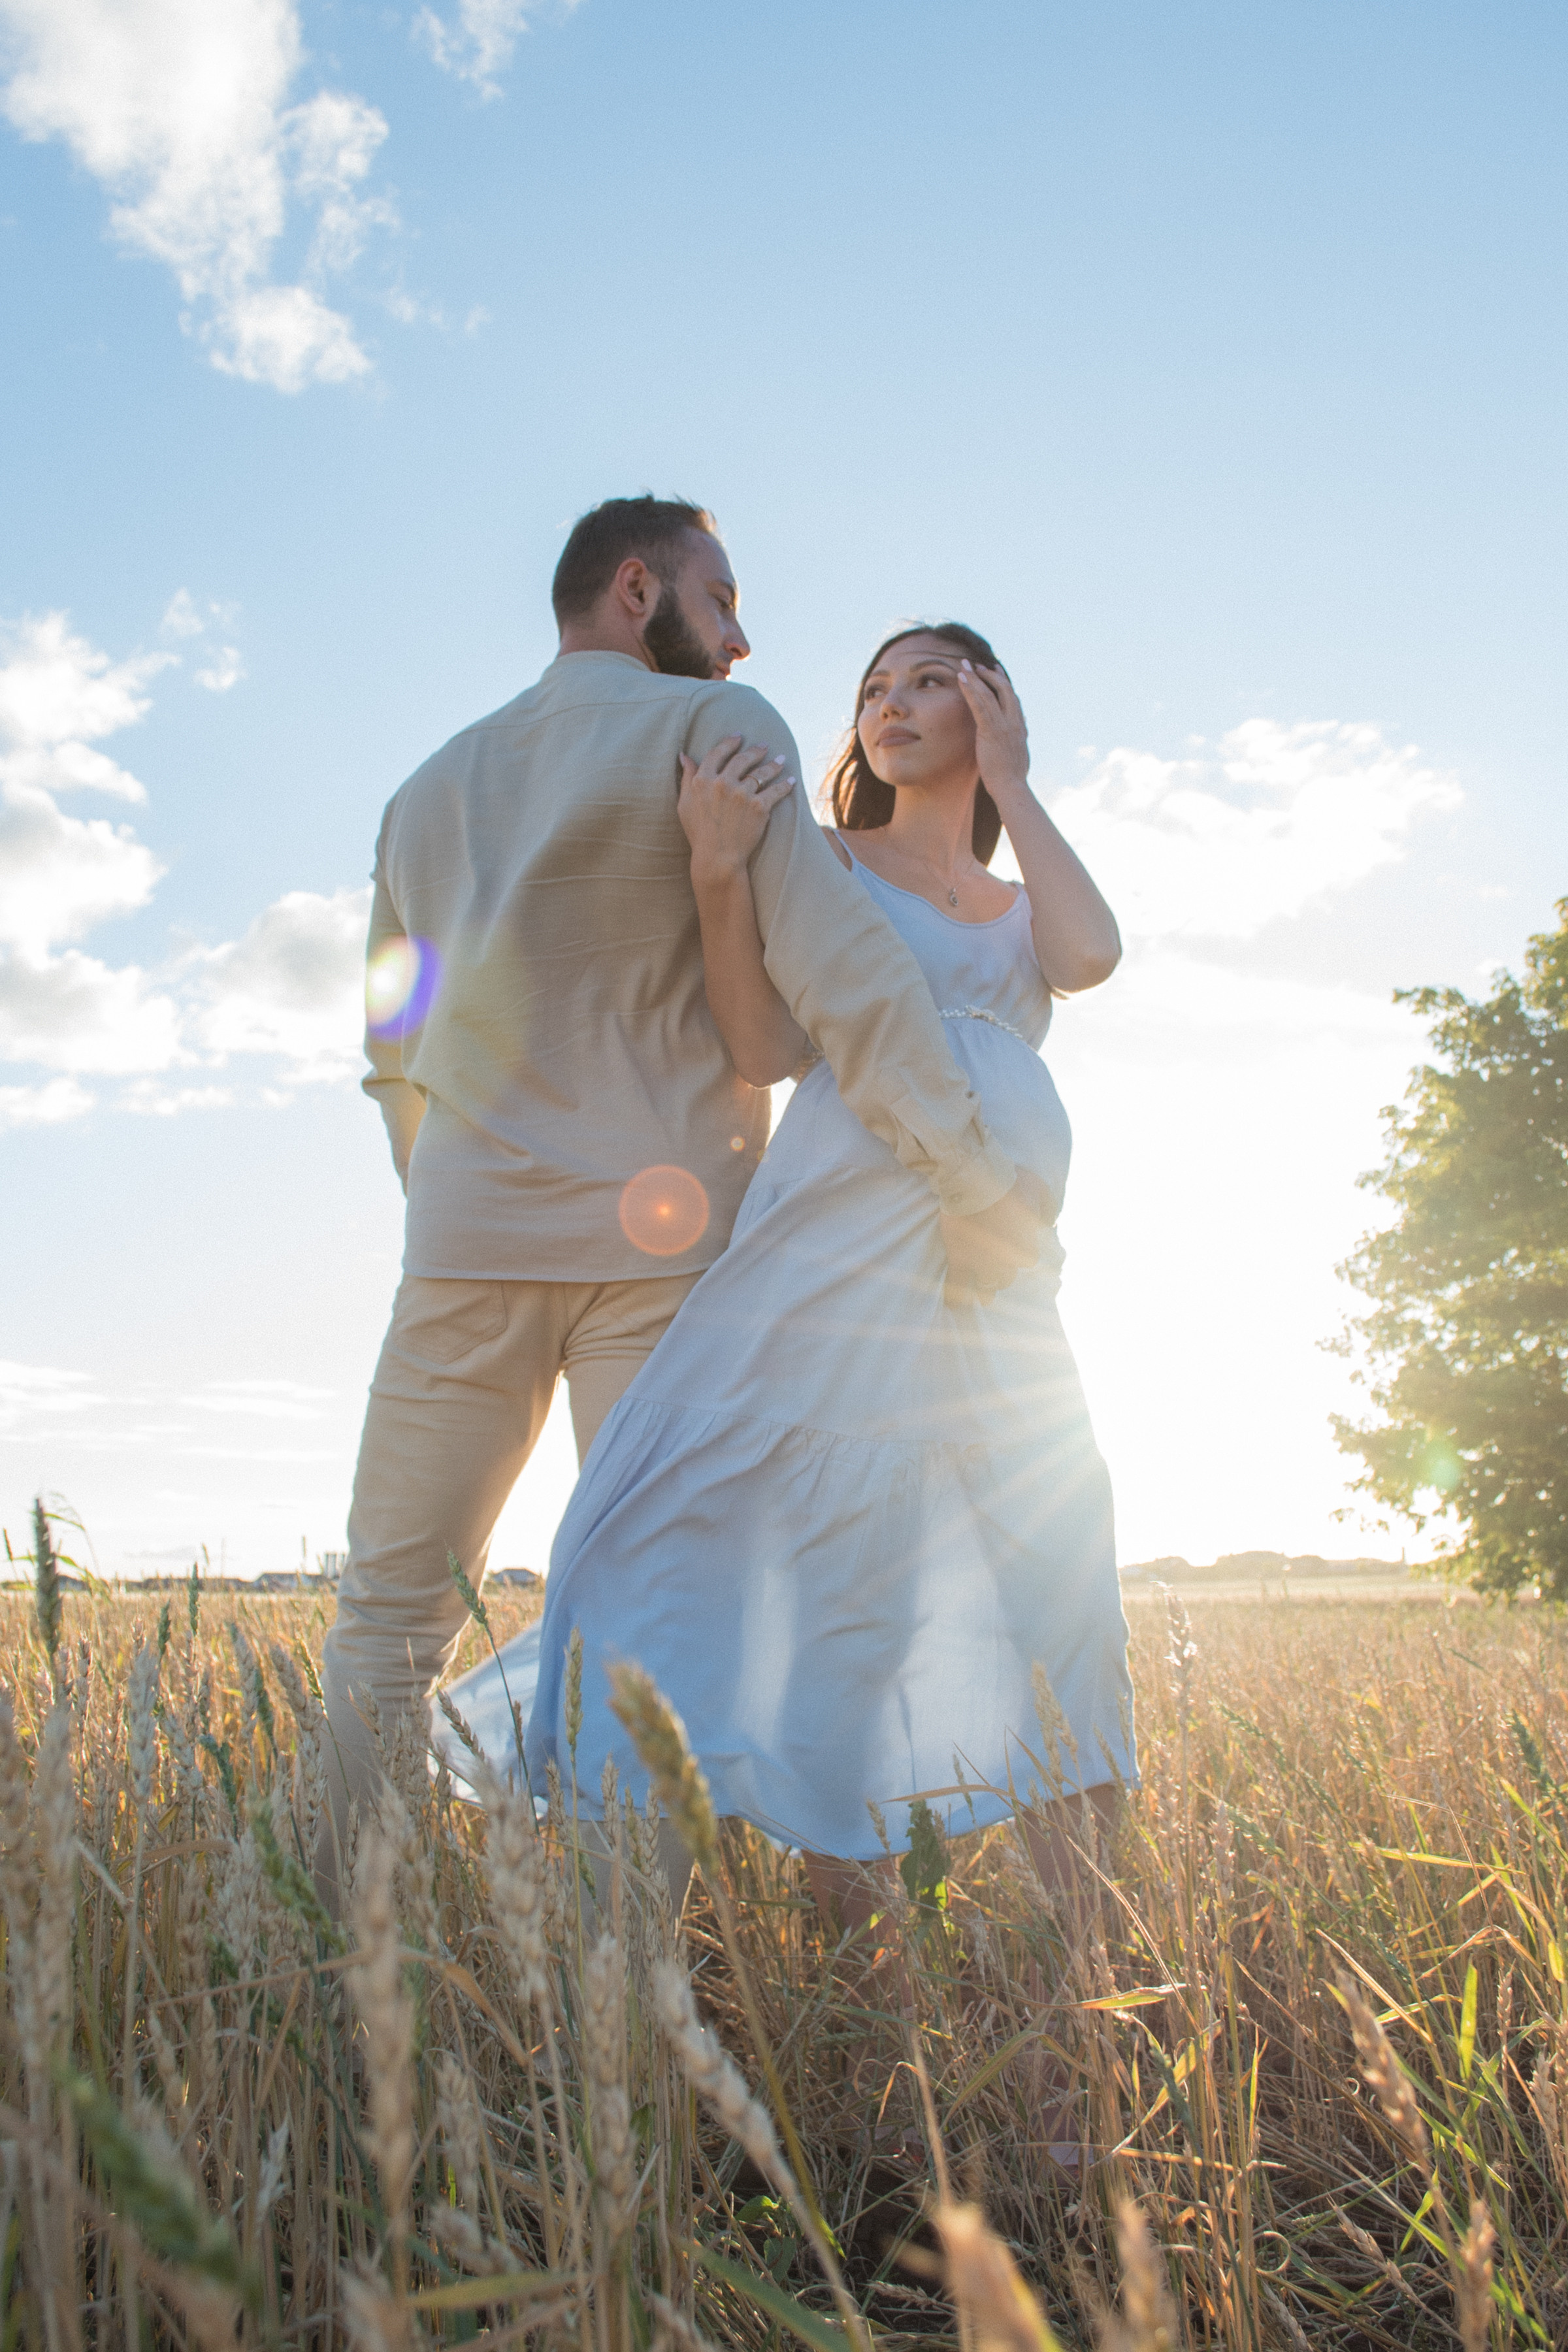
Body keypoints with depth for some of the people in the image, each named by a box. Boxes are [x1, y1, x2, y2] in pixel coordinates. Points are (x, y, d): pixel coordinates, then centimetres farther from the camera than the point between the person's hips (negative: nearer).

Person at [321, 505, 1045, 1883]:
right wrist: (973, 1175, -16)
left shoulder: (430, 786, 20)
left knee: (395, 1606, 8)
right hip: (664, 1236, -4)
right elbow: (831, 956, -14)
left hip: (468, 1237, 5)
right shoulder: (713, 726, 2)